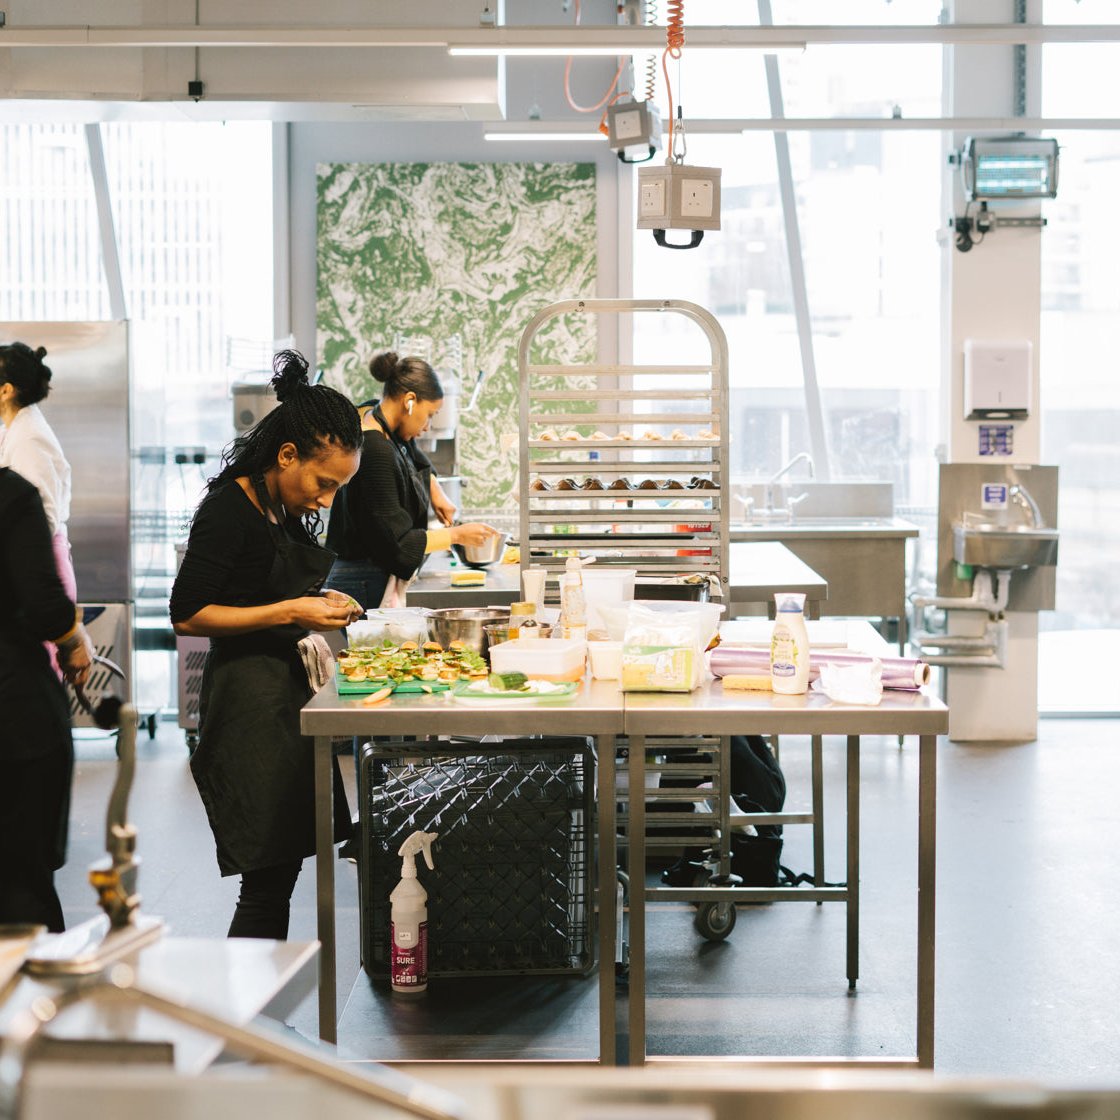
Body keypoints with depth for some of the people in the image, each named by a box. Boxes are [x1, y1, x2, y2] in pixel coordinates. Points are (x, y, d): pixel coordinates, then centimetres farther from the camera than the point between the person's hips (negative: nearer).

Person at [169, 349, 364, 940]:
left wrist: (319, 604, 8)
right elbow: (187, 616, -16)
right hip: (248, 698, -9)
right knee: (269, 880, -8)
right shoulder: (229, 509, -14)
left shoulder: (287, 510, 12)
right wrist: (291, 612, -17)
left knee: (280, 871, 11)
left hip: (289, 690, 9)